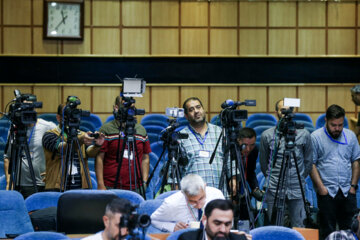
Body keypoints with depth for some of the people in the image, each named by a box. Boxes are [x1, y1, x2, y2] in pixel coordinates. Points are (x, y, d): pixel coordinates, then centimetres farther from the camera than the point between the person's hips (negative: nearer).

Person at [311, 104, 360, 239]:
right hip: (326, 192, -3)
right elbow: (311, 164, -5)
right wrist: (321, 187, -11)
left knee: (349, 229, 5)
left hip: (347, 192, 3)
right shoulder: (316, 137, -3)